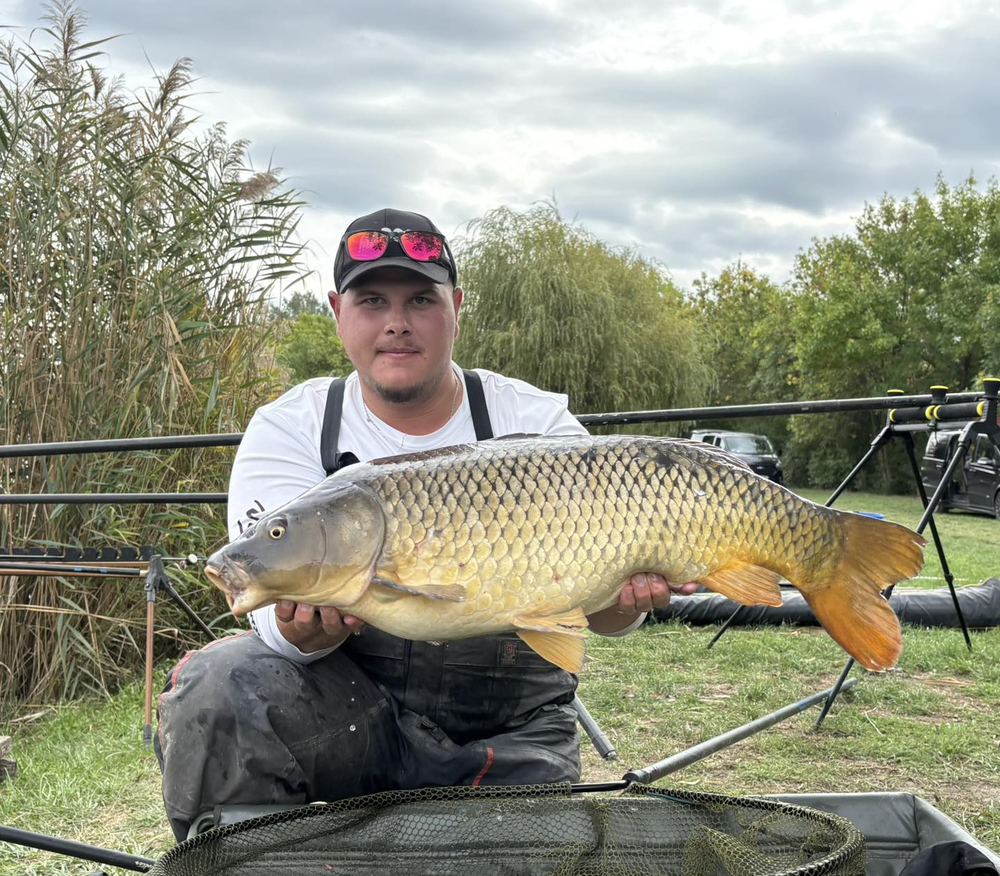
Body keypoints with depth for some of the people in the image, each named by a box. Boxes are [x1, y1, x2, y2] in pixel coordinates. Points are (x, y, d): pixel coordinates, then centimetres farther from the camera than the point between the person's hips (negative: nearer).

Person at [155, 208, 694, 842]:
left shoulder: (537, 425, -2)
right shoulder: (289, 430, -2)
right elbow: (278, 603, -15)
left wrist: (625, 598, -36)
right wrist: (308, 628, -40)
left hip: (510, 732, 1)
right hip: (344, 712, 0)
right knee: (213, 687, -26)